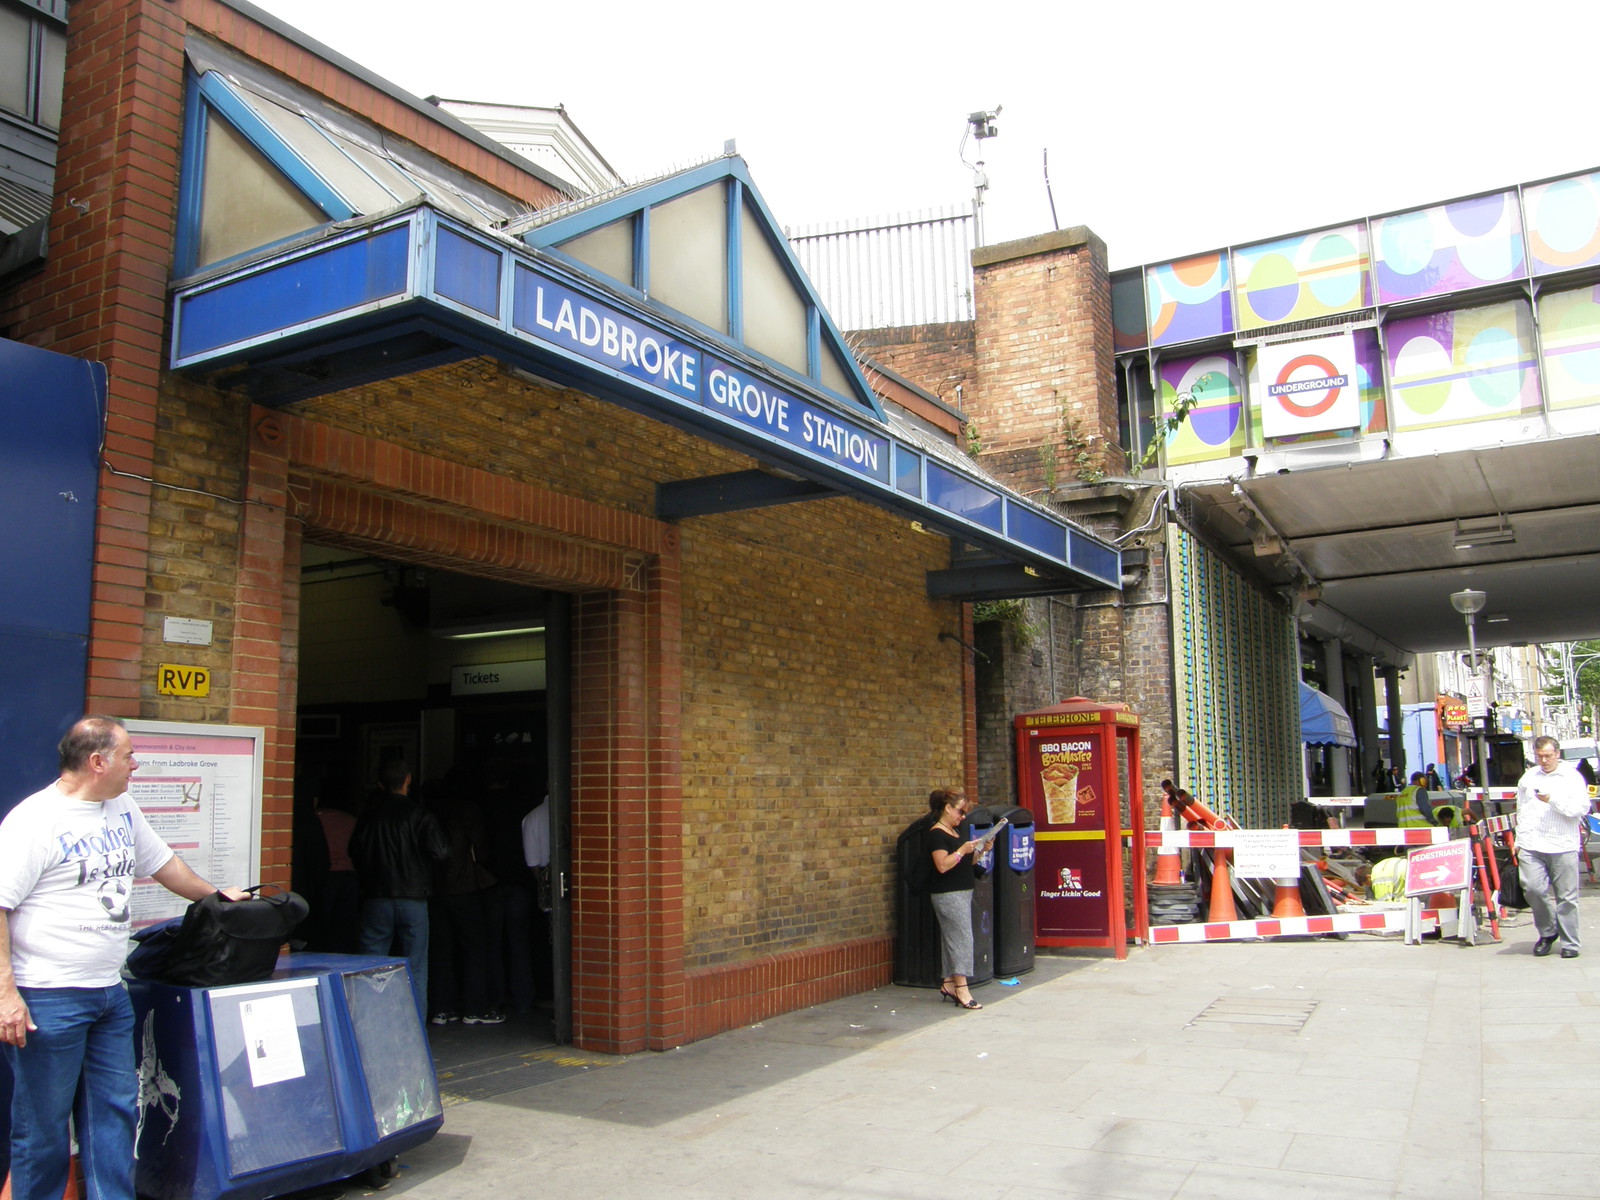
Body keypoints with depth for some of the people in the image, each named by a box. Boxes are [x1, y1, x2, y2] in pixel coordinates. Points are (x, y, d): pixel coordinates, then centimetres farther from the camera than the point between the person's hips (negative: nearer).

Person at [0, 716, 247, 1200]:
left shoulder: (123, 810, 10)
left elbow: (161, 861, 25)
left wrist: (215, 895, 30)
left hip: (111, 993, 8)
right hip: (49, 998, -7)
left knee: (116, 1109, 12)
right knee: (43, 1126, 4)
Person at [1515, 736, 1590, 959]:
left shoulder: (1572, 777, 4)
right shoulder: (1528, 777, 16)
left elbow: (1582, 808, -7)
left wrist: (1553, 800, -18)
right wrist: (1519, 839, 18)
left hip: (1563, 846, -3)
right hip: (1531, 846, 3)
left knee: (1566, 896, 0)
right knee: (1532, 887, -10)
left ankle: (1569, 943, 12)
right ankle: (1547, 931, 11)